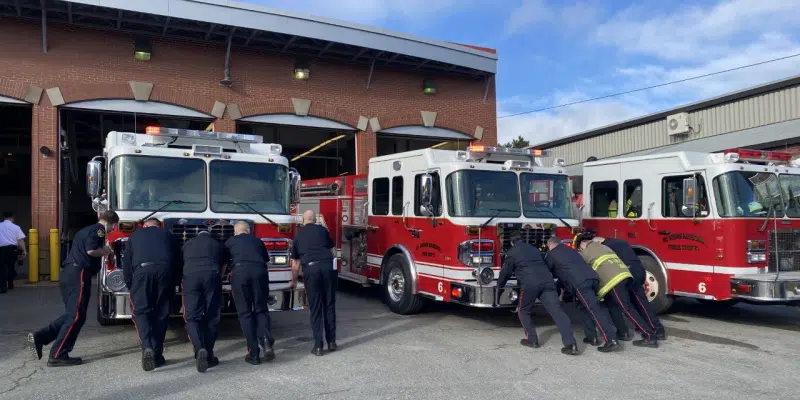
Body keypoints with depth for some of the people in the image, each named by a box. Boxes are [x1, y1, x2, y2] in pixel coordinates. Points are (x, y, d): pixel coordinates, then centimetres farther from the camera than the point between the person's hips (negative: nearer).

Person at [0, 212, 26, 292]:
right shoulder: (15, 227, 1)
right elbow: (20, 240, -5)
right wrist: (24, 250, -5)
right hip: (12, 249, 1)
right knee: (11, 266, 17)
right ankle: (10, 285, 26)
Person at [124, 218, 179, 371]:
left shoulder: (135, 235, 29)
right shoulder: (166, 235, 30)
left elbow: (126, 263, 24)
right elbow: (176, 260, 24)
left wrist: (131, 286, 31)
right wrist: (172, 287, 32)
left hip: (142, 270, -1)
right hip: (164, 270, 1)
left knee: (141, 311, 3)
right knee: (161, 313, 10)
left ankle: (147, 347, -18)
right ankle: (157, 354, 11)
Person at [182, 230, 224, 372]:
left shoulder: (188, 243, 29)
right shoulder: (217, 244, 28)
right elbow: (222, 267, 31)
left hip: (190, 276, 0)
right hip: (212, 275, 0)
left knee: (192, 317, 1)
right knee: (212, 317, 8)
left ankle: (199, 350, -20)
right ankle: (208, 355, 9)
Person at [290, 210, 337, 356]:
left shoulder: (298, 235, 19)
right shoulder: (322, 230, 17)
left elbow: (295, 264, 25)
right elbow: (332, 250, 24)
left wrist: (294, 282, 38)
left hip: (310, 269, 0)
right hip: (328, 266, 0)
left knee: (315, 308, 7)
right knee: (329, 305, 12)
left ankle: (318, 346, 7)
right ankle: (331, 342, 18)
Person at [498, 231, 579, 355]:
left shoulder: (512, 252, 15)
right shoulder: (534, 249, 31)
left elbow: (505, 272, 20)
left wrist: (500, 285, 38)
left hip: (529, 284, -4)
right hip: (547, 281, 4)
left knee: (524, 312, 18)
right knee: (557, 310, -6)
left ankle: (532, 340, 14)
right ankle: (571, 344, -15)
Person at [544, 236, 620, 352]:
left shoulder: (551, 254, 17)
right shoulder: (570, 250, 36)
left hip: (580, 282, -7)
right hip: (592, 277, 7)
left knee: (594, 310, -11)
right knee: (585, 307, 21)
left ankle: (611, 340, -18)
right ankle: (592, 337, 18)